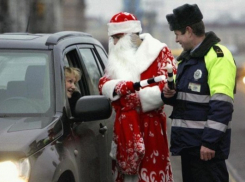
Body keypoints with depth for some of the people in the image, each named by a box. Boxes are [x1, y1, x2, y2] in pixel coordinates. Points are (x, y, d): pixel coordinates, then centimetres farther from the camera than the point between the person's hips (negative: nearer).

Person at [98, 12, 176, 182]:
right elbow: (103, 84, 4)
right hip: (124, 127, 6)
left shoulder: (159, 52, -2)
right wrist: (120, 86, -18)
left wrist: (135, 98, -14)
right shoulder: (117, 57, 17)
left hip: (150, 126, -6)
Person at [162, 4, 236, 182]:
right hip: (189, 140, 10)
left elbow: (221, 105, -20)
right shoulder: (187, 58, 18)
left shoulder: (218, 56, -13)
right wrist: (170, 95, 4)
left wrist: (210, 141, -24)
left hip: (206, 142, -10)